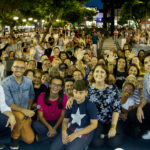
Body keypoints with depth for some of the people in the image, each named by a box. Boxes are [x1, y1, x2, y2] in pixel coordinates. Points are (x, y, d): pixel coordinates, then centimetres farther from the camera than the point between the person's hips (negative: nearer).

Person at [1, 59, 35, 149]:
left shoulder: (28, 81, -1)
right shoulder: (6, 83, -16)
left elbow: (31, 96, 15)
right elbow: (9, 103, -20)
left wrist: (28, 110, 2)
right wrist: (23, 110, -31)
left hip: (25, 114, 5)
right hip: (11, 111, -5)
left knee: (30, 140, -2)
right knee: (20, 116, -40)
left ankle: (18, 129, 29)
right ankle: (14, 137, -9)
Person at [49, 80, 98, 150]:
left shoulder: (91, 105, -14)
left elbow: (94, 124, -13)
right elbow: (65, 120, 8)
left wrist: (76, 134, -17)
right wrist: (64, 132, -14)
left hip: (85, 132, -5)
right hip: (70, 130, 5)